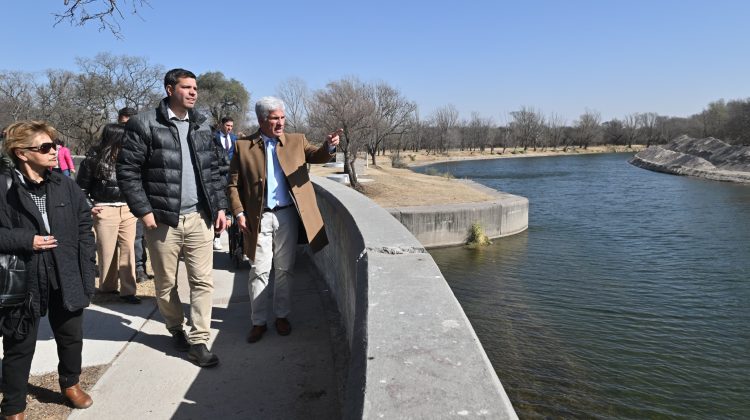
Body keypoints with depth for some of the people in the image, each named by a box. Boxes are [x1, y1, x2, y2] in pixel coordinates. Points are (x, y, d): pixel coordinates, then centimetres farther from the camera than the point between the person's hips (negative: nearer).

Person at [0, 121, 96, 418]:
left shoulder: (65, 185, 0)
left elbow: (84, 228, 3)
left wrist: (87, 273, 1)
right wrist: (25, 240, -20)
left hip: (65, 278, 3)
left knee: (71, 336, 19)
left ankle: (70, 382, 43)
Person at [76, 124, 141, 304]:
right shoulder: (94, 158, -3)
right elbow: (81, 185, 5)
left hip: (128, 208, 3)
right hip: (105, 210, -3)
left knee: (128, 249, 0)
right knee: (107, 250, 4)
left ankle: (128, 291, 4)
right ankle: (107, 287, 20)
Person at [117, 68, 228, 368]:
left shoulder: (202, 127, 13)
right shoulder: (144, 124, -3)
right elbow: (127, 171, -5)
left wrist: (219, 206, 9)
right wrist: (143, 210, -10)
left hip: (199, 218, 4)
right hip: (162, 219, -3)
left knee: (202, 281, 1)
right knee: (166, 283, 10)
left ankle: (198, 341, 10)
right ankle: (176, 330, 33)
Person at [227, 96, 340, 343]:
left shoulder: (296, 141, 7)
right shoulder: (243, 146, 0)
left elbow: (316, 156, -6)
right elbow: (233, 184, 2)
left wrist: (329, 147, -28)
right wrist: (239, 213, -8)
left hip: (287, 215, 2)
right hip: (259, 218, -2)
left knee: (284, 269, 12)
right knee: (260, 270, 5)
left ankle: (282, 316, 27)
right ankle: (258, 321, 18)